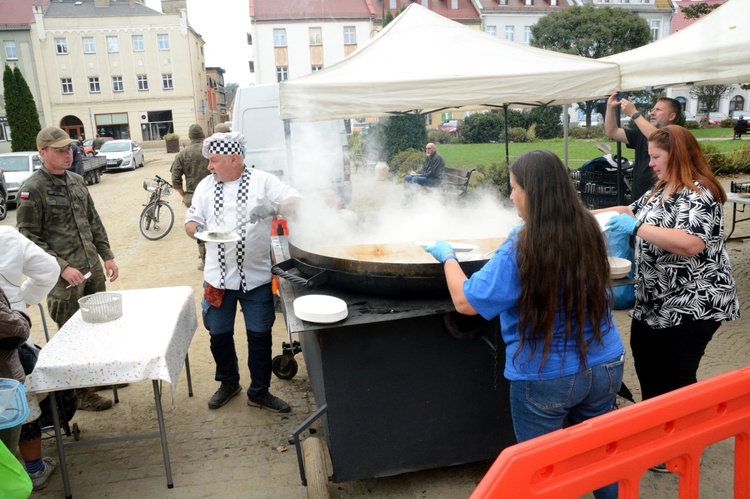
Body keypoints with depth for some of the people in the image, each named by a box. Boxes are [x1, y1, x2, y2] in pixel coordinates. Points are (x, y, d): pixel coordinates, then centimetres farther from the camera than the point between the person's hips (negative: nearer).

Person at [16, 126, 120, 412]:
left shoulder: (77, 181, 9)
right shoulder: (32, 190, -11)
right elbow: (28, 238, -12)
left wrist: (107, 256, 10)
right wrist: (62, 267, -19)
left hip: (92, 269, 6)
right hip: (63, 277, -6)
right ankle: (80, 393, 19)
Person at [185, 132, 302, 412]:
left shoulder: (263, 182, -4)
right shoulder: (206, 186, 6)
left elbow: (297, 203, -11)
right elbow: (191, 220, 8)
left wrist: (271, 207, -29)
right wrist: (197, 229, -15)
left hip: (256, 277, -3)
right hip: (218, 277, 3)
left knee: (260, 335, 7)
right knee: (219, 334, 14)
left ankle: (259, 392, 25)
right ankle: (228, 383, 38)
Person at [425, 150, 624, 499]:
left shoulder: (520, 250, -23)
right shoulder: (589, 231, -5)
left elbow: (465, 302, -15)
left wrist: (448, 257, 2)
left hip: (545, 379, -5)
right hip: (605, 367, 5)